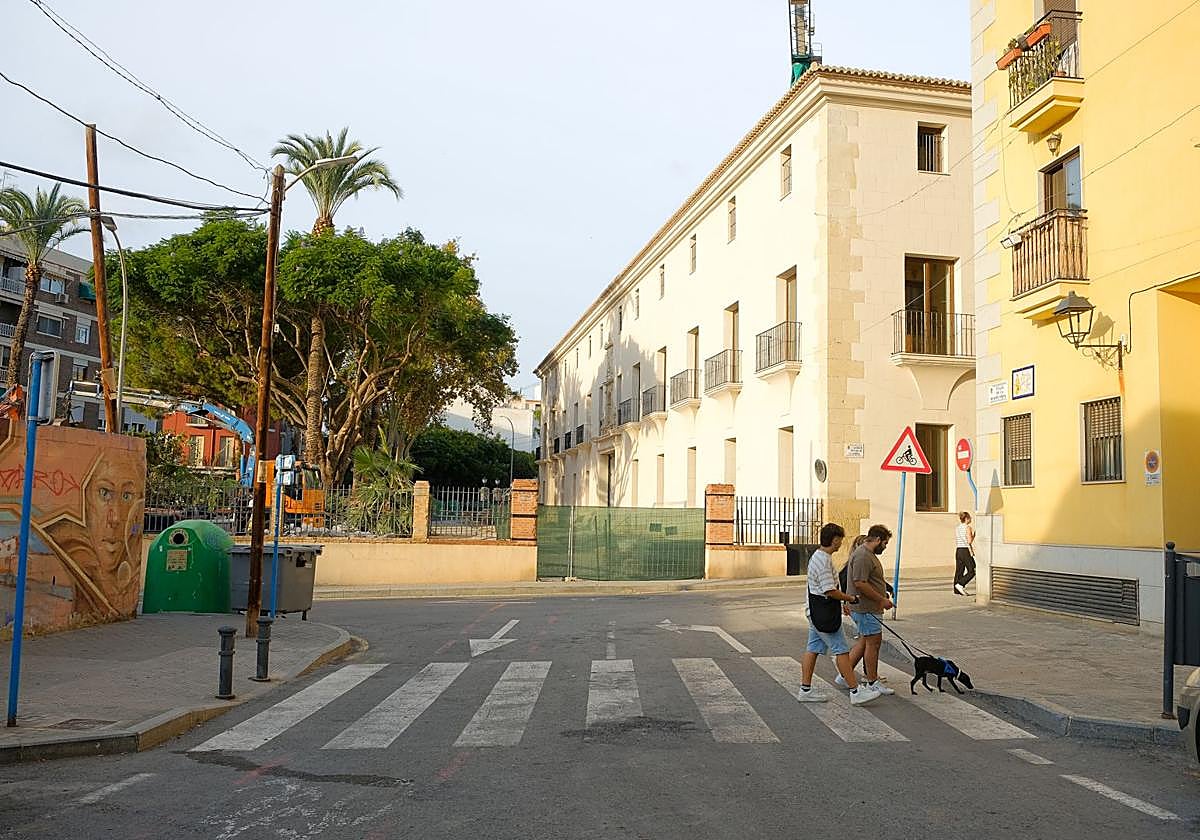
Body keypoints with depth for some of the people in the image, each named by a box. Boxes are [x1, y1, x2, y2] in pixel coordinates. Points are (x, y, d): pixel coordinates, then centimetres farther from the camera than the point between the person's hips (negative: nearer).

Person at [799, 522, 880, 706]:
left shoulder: (817, 556, 13)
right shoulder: (824, 560, -20)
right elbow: (830, 591, -23)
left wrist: (844, 599, 21)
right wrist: (850, 598, -10)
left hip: (816, 612, 10)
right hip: (825, 613, -10)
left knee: (813, 649, 11)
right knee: (842, 651, -5)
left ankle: (805, 690, 15)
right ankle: (856, 692, 0)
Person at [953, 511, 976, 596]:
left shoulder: (957, 528, 11)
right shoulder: (968, 528, -10)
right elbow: (969, 541, -17)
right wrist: (974, 534, -1)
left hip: (958, 551, 7)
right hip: (966, 551, -7)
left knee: (959, 571, 9)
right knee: (971, 571, 1)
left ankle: (957, 591, 8)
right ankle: (960, 585, -10)